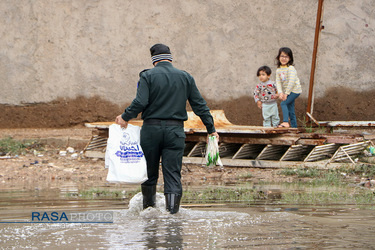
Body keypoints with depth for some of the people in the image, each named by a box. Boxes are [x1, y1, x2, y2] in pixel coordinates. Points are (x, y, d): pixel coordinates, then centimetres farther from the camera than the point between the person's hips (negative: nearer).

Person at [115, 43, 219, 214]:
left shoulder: (147, 76, -3)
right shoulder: (185, 77, 6)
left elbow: (140, 103, -15)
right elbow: (199, 105, 6)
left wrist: (125, 117, -1)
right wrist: (211, 128, 11)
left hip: (151, 128, -1)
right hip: (175, 130, 1)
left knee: (149, 173, 12)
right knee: (173, 173, 0)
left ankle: (148, 208, 24)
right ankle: (172, 210, -7)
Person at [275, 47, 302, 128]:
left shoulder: (291, 68, -16)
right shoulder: (278, 70, 6)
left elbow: (292, 82, -23)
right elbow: (278, 82, -2)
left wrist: (286, 93, -22)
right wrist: (280, 93, -18)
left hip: (295, 90, -7)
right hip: (287, 91, 7)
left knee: (283, 103, -20)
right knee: (290, 110, 9)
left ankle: (285, 122, -25)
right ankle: (294, 126, 15)